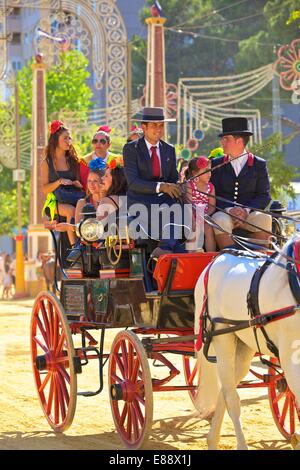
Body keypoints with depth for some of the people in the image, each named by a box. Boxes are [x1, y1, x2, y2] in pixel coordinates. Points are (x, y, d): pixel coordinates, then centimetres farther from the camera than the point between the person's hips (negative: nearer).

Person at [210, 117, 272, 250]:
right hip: (223, 212, 0)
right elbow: (212, 194, 4)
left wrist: (246, 210, -15)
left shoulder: (259, 164, 9)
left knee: (265, 219, -31)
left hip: (250, 213, 0)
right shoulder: (216, 164, 12)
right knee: (220, 221, -34)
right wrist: (229, 209, -15)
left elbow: (264, 196, 3)